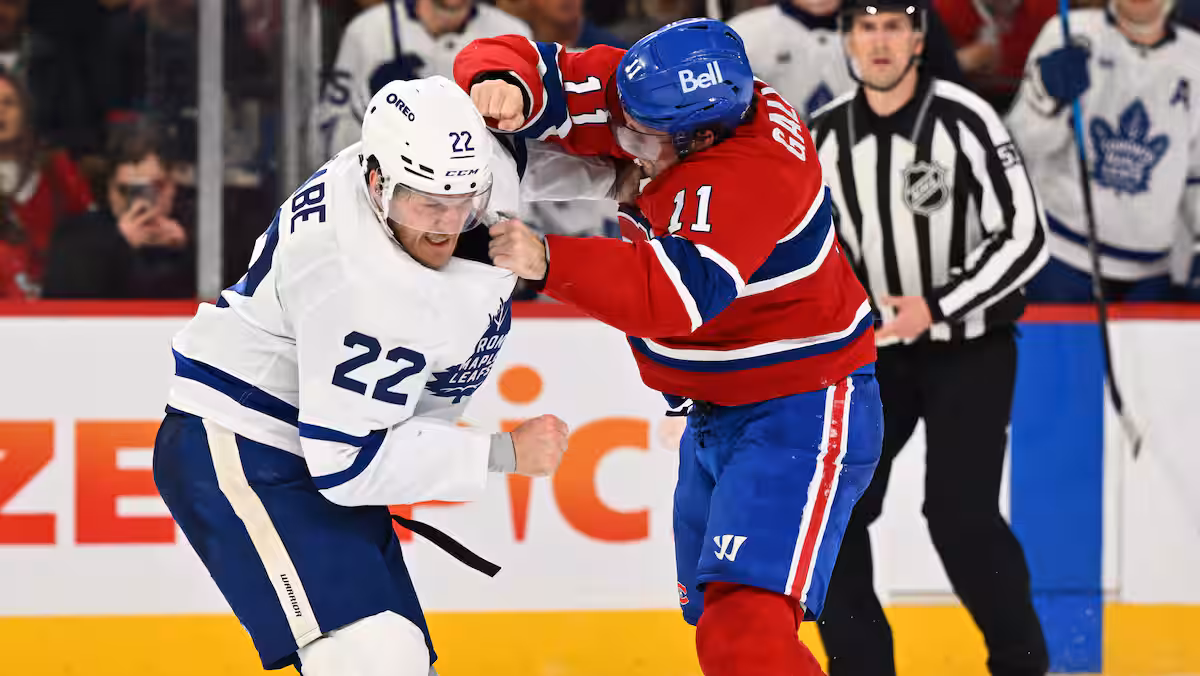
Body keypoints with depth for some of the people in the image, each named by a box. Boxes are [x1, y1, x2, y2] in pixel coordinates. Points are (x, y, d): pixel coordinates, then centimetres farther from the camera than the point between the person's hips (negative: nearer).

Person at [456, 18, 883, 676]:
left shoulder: (757, 173, -29)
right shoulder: (644, 92, -7)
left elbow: (678, 295, -39)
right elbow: (538, 70, -7)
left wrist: (548, 260, -45)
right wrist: (501, 84, -30)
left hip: (799, 414, -9)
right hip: (716, 412, 9)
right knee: (715, 621, 18)